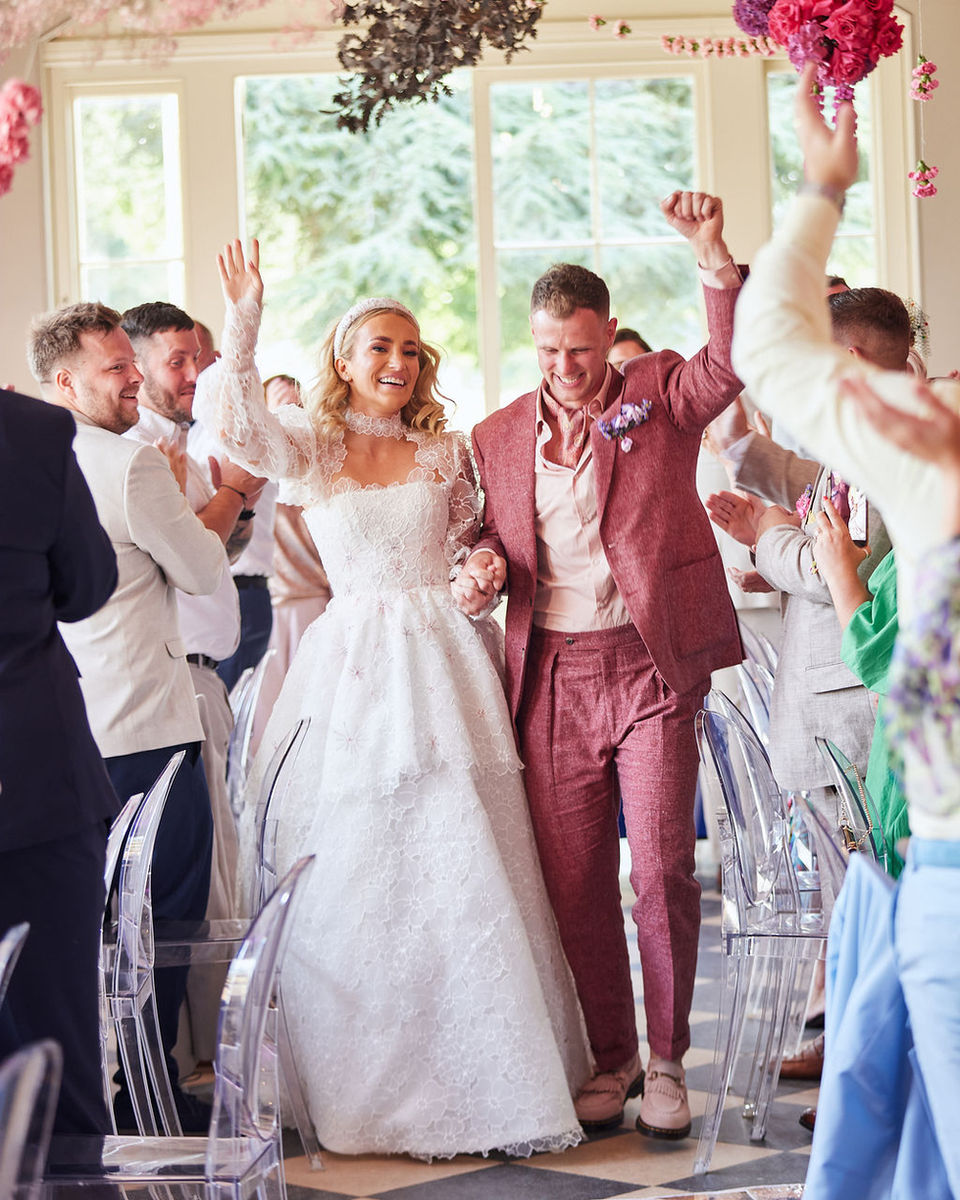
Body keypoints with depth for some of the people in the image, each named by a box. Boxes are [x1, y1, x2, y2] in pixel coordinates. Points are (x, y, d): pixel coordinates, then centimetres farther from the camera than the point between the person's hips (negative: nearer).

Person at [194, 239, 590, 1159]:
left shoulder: (445, 452, 13)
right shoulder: (311, 447, 6)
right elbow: (233, 423, -13)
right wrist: (243, 321, -23)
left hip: (441, 664, 1)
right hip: (352, 669, -1)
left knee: (465, 875, -1)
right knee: (355, 882, 0)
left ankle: (491, 1077, 9)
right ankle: (371, 1087, 12)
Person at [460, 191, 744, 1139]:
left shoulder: (657, 396, 3)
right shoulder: (498, 437, 12)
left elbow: (729, 366, -17)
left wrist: (715, 261, -30)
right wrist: (483, 562, -3)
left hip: (650, 668, -3)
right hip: (551, 677, 3)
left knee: (663, 870, -5)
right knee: (573, 881, 5)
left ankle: (667, 1062, 10)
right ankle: (609, 1057, 20)